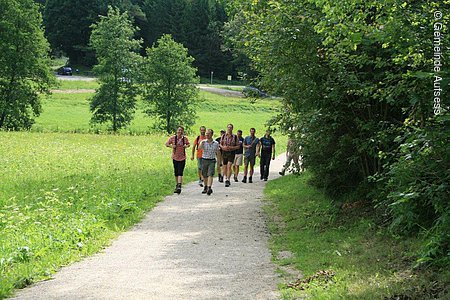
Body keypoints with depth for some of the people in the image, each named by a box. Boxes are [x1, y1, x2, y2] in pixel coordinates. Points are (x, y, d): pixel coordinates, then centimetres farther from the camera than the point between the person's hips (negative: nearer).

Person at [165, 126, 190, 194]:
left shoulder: (185, 138, -4)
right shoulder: (172, 138, -6)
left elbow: (188, 144, 15)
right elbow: (166, 144, 5)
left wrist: (186, 146, -9)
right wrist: (171, 146, -15)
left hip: (182, 158, -1)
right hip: (175, 157, 1)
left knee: (180, 173, -12)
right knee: (176, 173, 11)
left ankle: (179, 186, -19)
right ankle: (177, 185, 27)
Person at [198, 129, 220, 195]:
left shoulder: (216, 143, 2)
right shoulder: (203, 142, -2)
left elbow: (217, 152, 17)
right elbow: (199, 148, -23)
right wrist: (201, 144, -40)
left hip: (212, 161, -1)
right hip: (204, 160, 1)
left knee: (210, 175, -15)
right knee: (205, 175, 11)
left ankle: (209, 188, -25)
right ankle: (206, 187, 30)